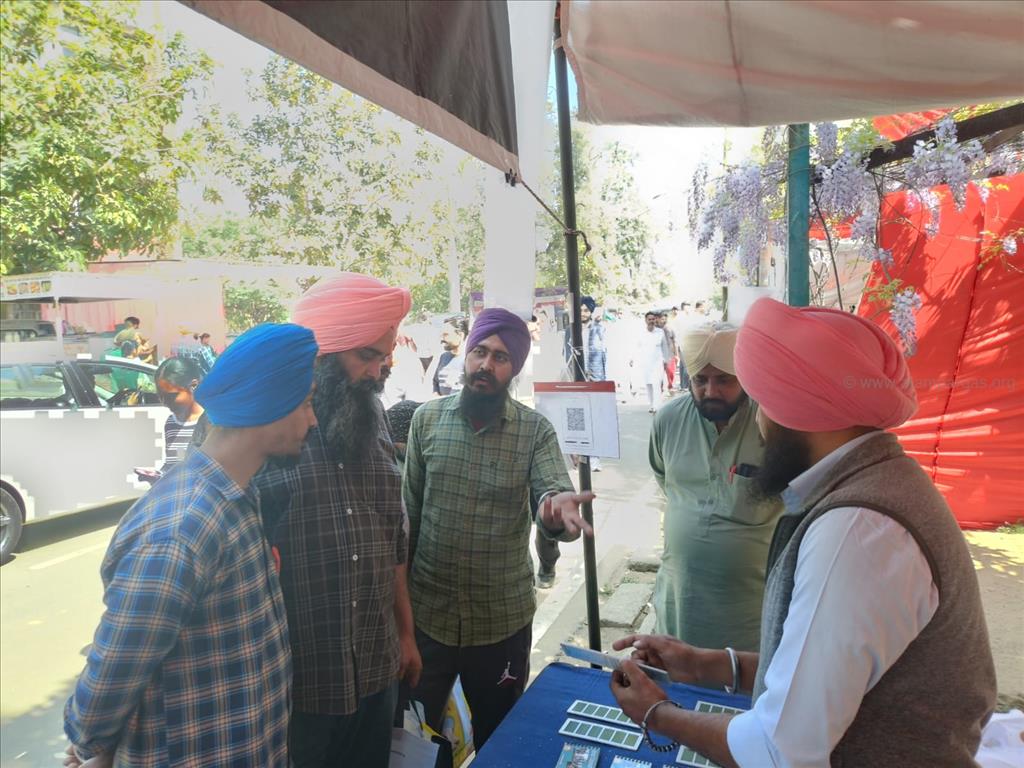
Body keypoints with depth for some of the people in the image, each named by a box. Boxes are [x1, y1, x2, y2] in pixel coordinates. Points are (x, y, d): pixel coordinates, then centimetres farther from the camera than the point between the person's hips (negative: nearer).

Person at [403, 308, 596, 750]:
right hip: (426, 612, 1)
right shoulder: (427, 418, -4)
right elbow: (408, 509, 2)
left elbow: (552, 493, -21)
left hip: (503, 619, -1)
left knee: (498, 737, 21)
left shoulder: (536, 430, -8)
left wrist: (557, 507, -45)